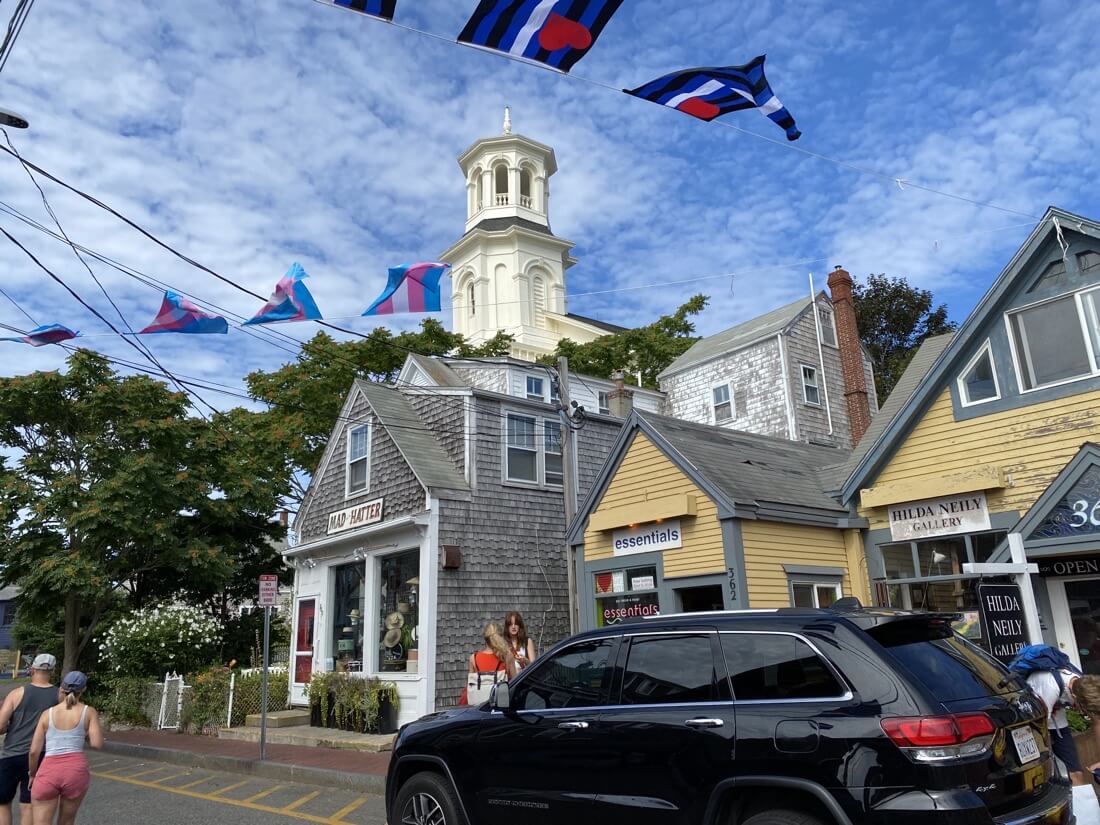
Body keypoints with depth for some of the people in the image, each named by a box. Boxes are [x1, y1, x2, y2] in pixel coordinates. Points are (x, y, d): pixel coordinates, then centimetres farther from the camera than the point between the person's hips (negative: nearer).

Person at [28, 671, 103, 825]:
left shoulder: (47, 714, 7)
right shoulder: (89, 712, 3)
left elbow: (34, 751, 5)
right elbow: (97, 744, -4)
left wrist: (33, 774, 21)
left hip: (48, 772, 0)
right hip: (76, 771, 0)